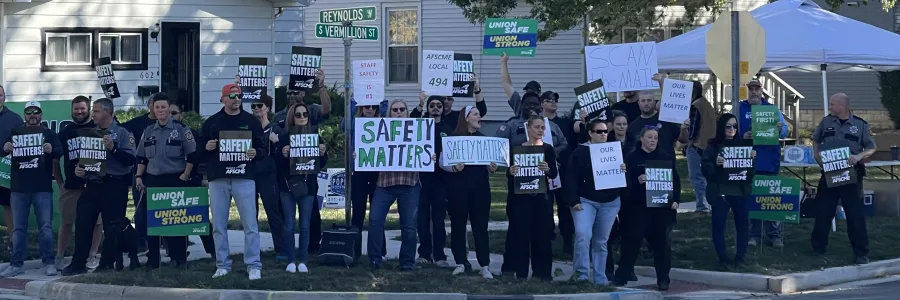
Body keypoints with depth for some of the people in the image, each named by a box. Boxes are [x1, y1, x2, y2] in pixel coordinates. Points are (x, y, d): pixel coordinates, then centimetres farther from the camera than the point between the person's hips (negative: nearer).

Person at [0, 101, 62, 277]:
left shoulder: (49, 134, 7)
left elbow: (60, 152, -6)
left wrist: (51, 150, -30)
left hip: (42, 188, -2)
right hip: (19, 189, 2)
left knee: (45, 227, -2)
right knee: (18, 228, 4)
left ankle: (49, 263, 2)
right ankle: (16, 264, 7)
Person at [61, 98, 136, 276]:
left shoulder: (121, 133, -3)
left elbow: (130, 160, -12)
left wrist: (113, 148, -21)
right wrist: (78, 168, 5)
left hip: (114, 185, -6)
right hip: (92, 184, 6)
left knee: (112, 226, -1)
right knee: (82, 224, 5)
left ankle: (107, 264, 8)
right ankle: (78, 264, 11)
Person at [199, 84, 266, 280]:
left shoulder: (250, 121, 8)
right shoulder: (212, 122, 11)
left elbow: (263, 148, 8)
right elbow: (199, 147, 13)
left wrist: (256, 153, -13)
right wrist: (206, 147, -8)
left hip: (244, 178, -2)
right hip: (218, 179, 2)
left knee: (250, 224, -5)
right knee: (218, 225, 5)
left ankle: (254, 266, -2)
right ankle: (222, 265, 13)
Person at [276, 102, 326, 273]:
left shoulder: (315, 136, 5)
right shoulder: (284, 137, 0)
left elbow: (320, 164, 9)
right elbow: (278, 164, -4)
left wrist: (322, 153, -11)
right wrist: (283, 155, -24)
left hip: (308, 185, 1)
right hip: (288, 184, -1)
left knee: (305, 225, 2)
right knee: (289, 224, -1)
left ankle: (303, 261, 7)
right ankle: (291, 261, 5)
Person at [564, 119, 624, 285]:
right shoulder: (580, 152, -4)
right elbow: (571, 178, -8)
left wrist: (624, 170, -9)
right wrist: (574, 200, -15)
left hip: (610, 203, 4)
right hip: (585, 201, -4)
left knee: (601, 241, 9)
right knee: (583, 235, -22)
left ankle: (600, 278, 15)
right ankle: (581, 274, -14)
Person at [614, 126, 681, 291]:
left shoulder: (666, 157, 8)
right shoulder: (632, 158, 1)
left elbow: (675, 179, 9)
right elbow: (626, 181, -4)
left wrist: (676, 200, -1)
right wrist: (637, 181, -23)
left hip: (663, 206, 2)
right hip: (639, 206, -2)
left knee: (662, 242, 3)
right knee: (632, 241, -1)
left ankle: (663, 279, 11)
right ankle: (622, 276, 6)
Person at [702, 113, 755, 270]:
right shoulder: (713, 145, -1)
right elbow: (705, 168, -5)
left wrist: (753, 158, -10)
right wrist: (715, 164, -24)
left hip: (740, 191, 2)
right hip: (719, 192, -2)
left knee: (743, 223, 7)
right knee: (718, 225, -2)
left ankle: (740, 257, 20)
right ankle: (723, 258, 8)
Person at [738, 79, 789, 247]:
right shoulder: (739, 109, 6)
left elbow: (785, 132, 5)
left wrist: (780, 128, -18)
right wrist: (742, 137, -19)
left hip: (770, 161, 1)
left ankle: (775, 235, 9)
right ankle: (754, 235, 11)